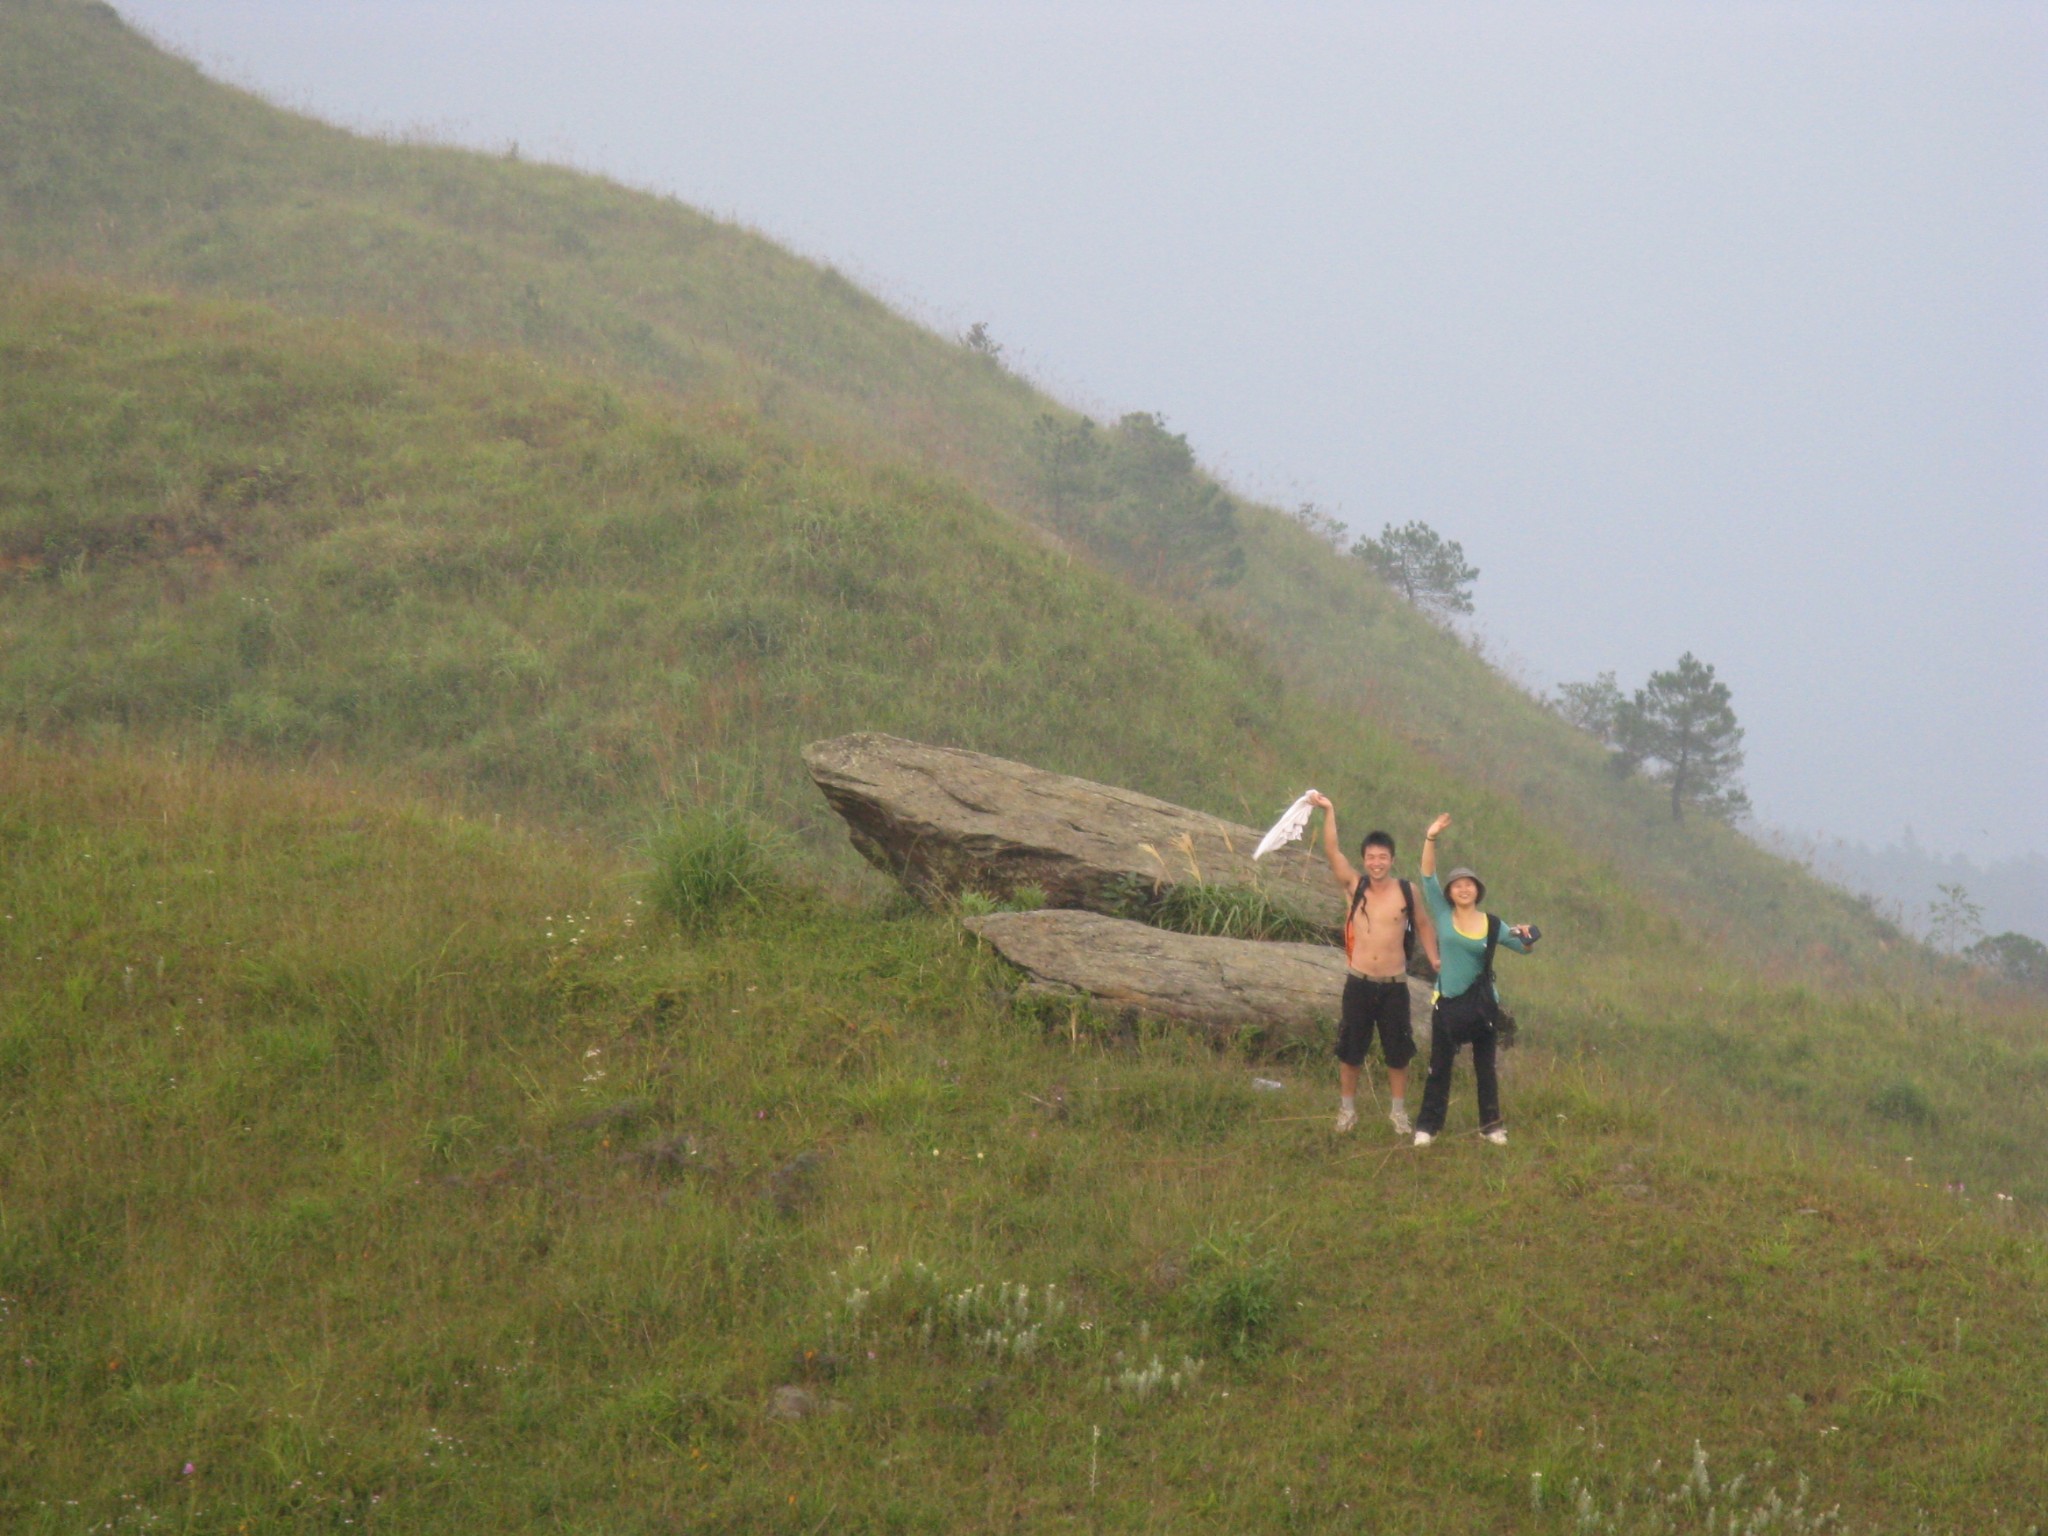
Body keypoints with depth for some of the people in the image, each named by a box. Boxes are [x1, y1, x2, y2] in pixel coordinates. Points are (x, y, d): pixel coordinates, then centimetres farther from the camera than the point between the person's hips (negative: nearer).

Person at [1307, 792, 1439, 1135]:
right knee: (1350, 1050, 6)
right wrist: (1329, 812, -20)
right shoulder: (1355, 887, -1)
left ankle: (1399, 1112, 21)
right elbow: (1332, 851, -10)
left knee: (1397, 1053, 7)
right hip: (1359, 984, 0)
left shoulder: (1407, 892, 0)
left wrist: (1434, 960, 7)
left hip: (1394, 986, 0)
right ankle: (1347, 1109, 21)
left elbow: (1423, 924, 16)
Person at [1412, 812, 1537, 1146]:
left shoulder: (1492, 926, 1)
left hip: (1482, 1004, 1)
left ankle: (1491, 1125, 21)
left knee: (1485, 1067, 11)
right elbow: (1428, 877, -10)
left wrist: (1526, 938, -15)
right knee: (1439, 1067, 6)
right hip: (1448, 1003, -1)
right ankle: (1428, 1125, 13)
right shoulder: (1443, 915, -2)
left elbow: (1523, 948, 10)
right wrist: (1431, 839, -21)